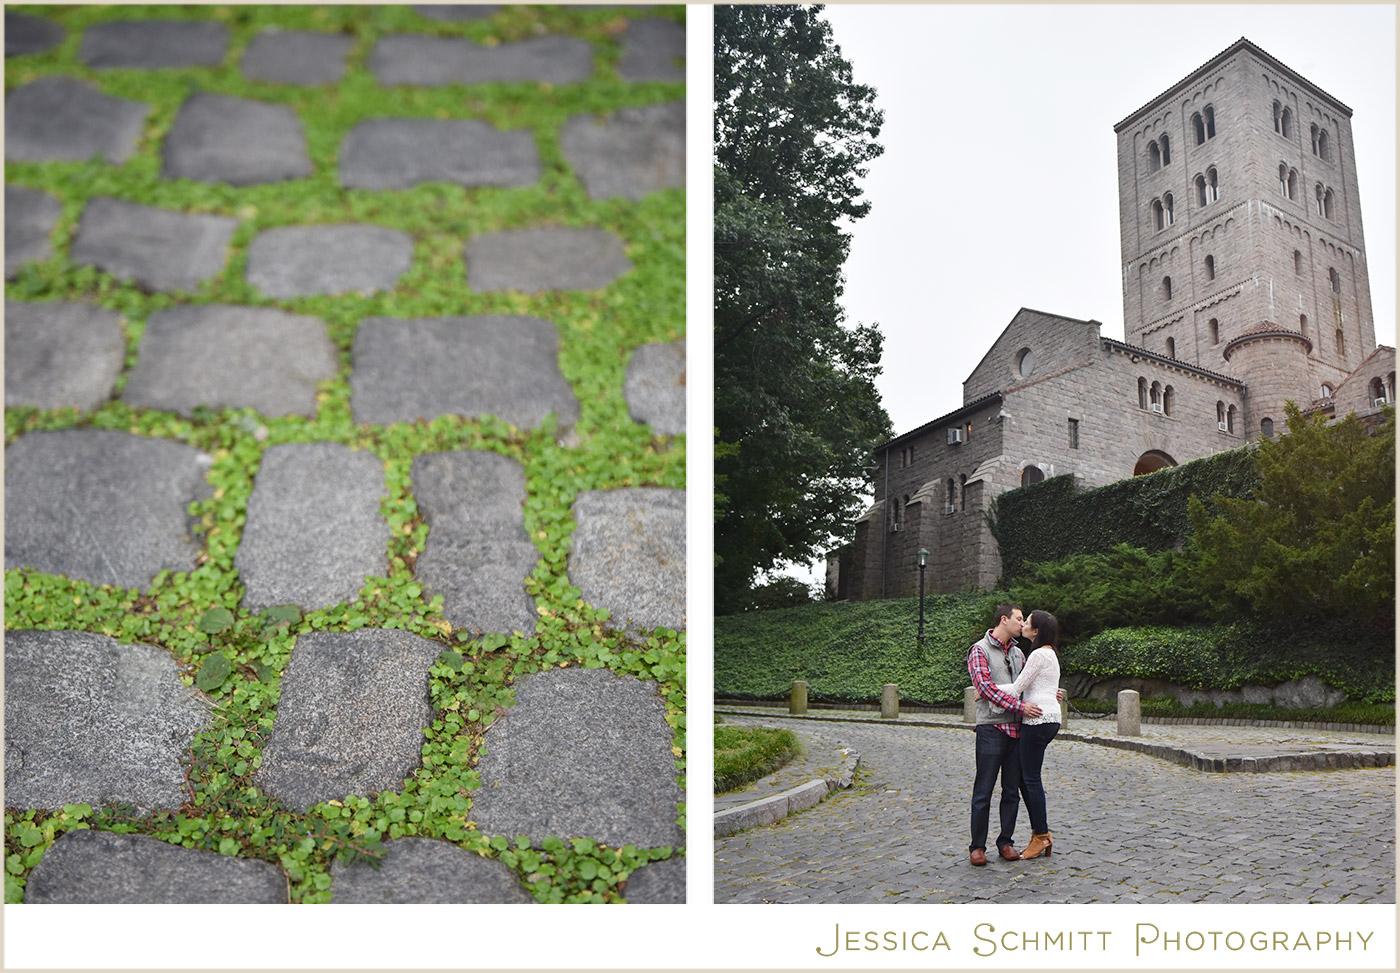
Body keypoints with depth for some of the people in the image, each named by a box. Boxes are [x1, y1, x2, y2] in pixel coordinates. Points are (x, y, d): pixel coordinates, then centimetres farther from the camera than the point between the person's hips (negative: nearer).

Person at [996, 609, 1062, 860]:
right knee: (1023, 775, 13)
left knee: (1031, 778, -3)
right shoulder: (1049, 653, 18)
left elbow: (1016, 688, -13)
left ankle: (1040, 836, 4)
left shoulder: (1039, 654, -13)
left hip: (1038, 719, -10)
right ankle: (1041, 833, 15)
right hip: (1048, 719, 10)